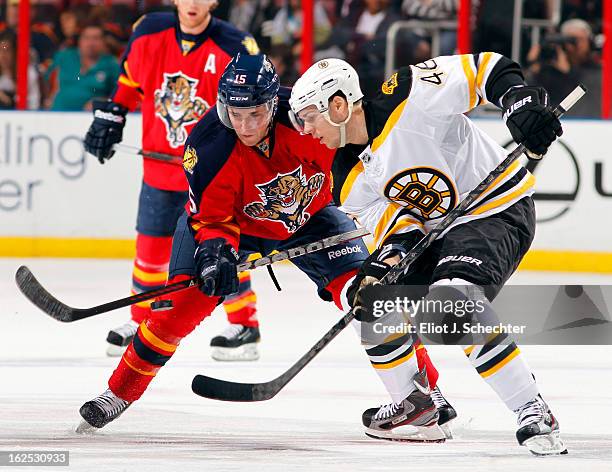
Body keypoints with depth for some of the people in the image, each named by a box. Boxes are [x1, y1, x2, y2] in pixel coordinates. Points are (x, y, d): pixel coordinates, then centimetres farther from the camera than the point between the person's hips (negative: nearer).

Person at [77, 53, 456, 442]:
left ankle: (421, 392, -4)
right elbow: (211, 217, -22)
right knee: (186, 300, -14)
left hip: (309, 215, 1)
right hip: (235, 220, 0)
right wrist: (217, 249, -42)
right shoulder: (208, 147, -32)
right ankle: (121, 392, 4)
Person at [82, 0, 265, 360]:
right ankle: (142, 323, 25)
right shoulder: (148, 34, -3)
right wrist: (111, 117, 13)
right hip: (161, 165, 4)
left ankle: (245, 326, 3)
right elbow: (130, 79, 15)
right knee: (152, 245, 10)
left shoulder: (233, 48, -15)